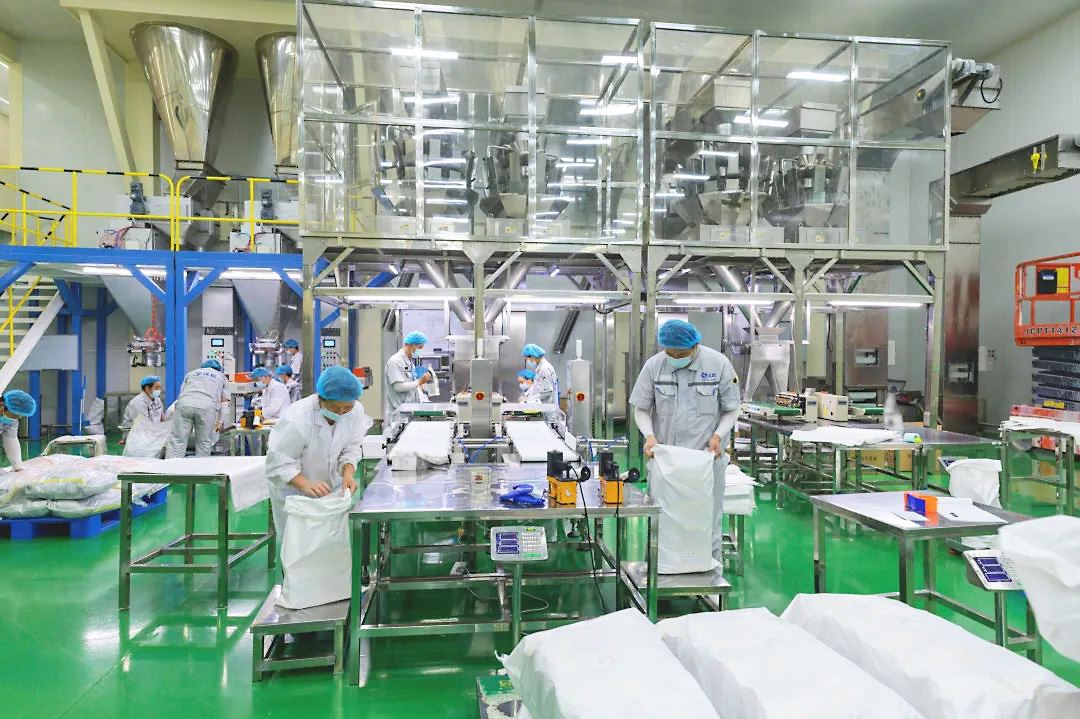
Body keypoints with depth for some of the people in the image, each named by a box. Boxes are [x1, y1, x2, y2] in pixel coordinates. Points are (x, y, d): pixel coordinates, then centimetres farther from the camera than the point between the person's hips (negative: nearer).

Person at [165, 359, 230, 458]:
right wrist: (219, 421, 19)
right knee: (204, 443, 5)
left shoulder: (192, 372, 33)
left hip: (185, 404, 1)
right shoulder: (222, 376, 28)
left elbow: (181, 392, 28)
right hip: (207, 407, -1)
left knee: (177, 441, 0)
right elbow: (224, 401, 19)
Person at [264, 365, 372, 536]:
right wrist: (305, 484, -39)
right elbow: (279, 464, -25)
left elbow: (352, 448, -5)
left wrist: (348, 473, -23)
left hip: (330, 487, 4)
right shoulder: (296, 419, -32)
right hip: (294, 491, -4)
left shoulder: (356, 411, -18)